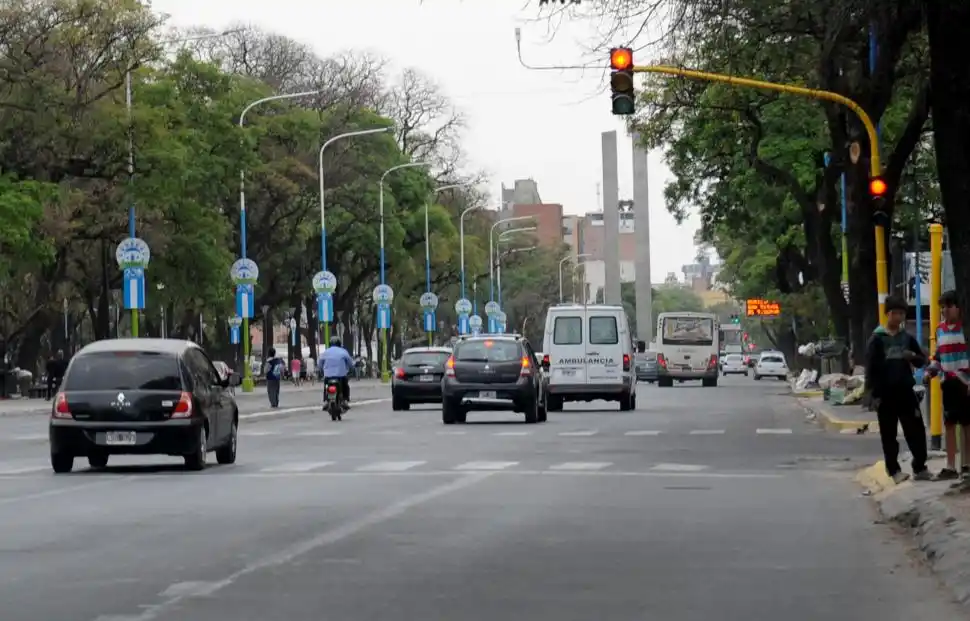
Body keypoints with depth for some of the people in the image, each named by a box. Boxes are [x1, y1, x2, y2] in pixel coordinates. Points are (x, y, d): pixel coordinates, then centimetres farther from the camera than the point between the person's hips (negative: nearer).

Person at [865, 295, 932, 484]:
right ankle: (894, 470, 9)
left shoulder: (907, 337, 9)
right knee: (889, 434, 3)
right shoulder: (877, 338, -3)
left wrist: (914, 357, -9)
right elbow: (870, 368, -5)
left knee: (916, 430, -1)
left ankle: (920, 468, 6)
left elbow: (922, 361, 15)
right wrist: (874, 393, -11)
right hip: (886, 393, -3)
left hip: (906, 391, 3)